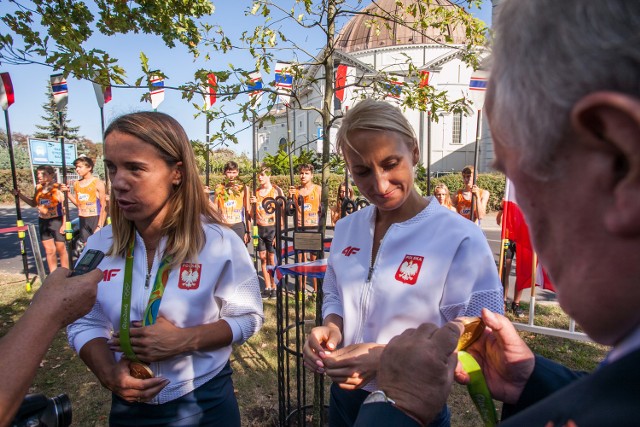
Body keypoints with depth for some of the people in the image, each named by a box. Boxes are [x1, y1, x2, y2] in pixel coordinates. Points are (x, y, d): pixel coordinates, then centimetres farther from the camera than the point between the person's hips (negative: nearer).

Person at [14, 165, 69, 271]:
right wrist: (19, 195, 9)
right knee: (49, 251, 11)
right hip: (43, 222, 5)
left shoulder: (57, 188, -11)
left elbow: (64, 207, -14)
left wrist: (64, 224, -18)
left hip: (56, 221, -5)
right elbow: (33, 203, 19)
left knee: (61, 250, 4)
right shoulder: (38, 188, 6)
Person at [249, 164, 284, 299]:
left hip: (272, 227, -4)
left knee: (271, 259, -1)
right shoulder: (256, 191, 10)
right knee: (263, 258, 6)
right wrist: (253, 203, -4)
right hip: (260, 227, 5)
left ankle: (274, 287, 11)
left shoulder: (276, 190, -4)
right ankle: (267, 287, 16)